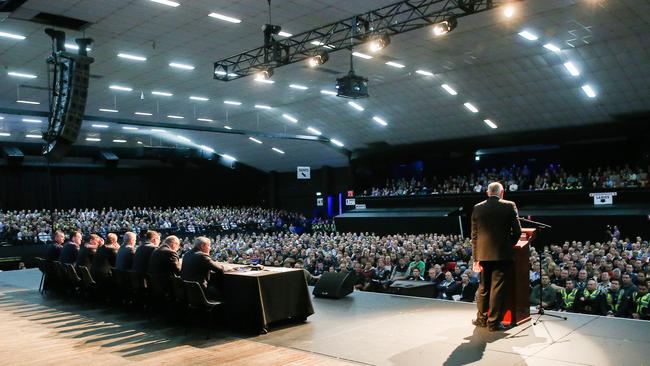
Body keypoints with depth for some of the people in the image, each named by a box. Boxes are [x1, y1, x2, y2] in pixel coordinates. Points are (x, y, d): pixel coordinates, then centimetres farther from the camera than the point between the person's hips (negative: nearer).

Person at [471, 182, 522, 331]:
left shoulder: (478, 208, 2)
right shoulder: (509, 206, -5)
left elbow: (474, 235, 3)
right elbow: (517, 231, -6)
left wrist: (476, 257, 7)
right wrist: (509, 244, 12)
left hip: (483, 253, 3)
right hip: (502, 253, -3)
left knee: (483, 287, 15)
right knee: (498, 288, 3)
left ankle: (481, 318, 26)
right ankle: (494, 322, 7)